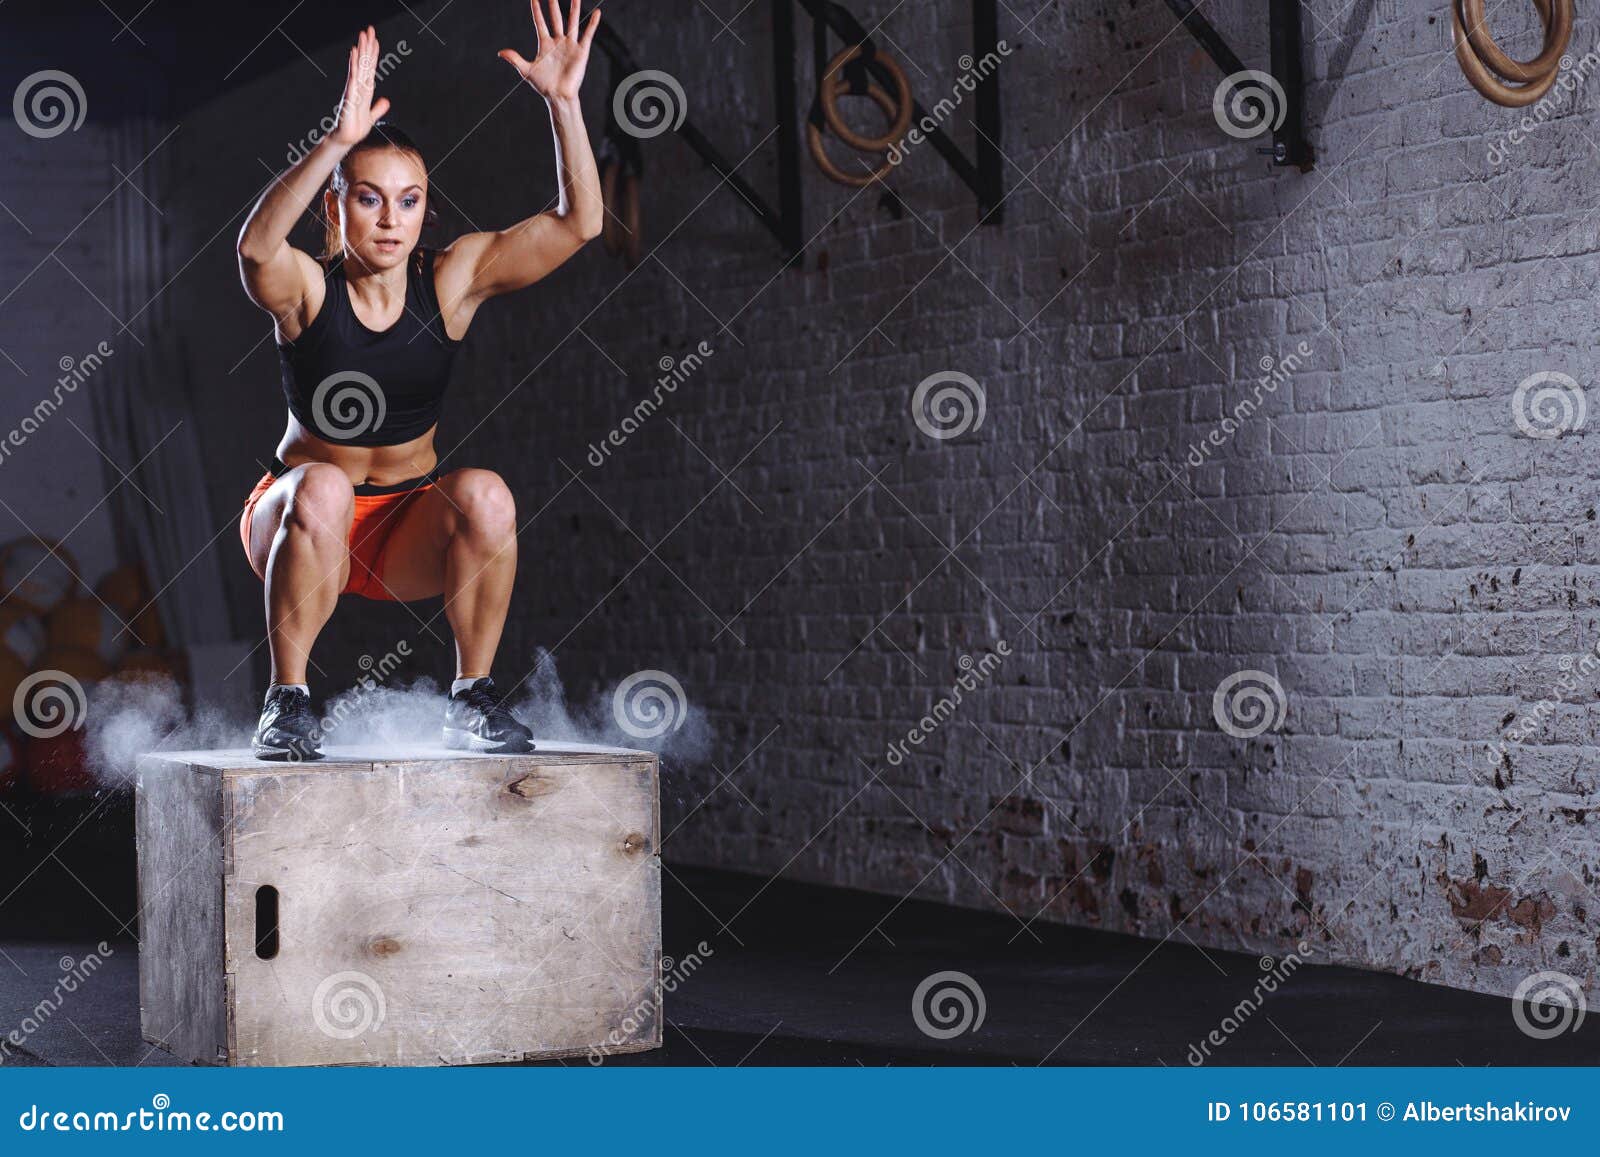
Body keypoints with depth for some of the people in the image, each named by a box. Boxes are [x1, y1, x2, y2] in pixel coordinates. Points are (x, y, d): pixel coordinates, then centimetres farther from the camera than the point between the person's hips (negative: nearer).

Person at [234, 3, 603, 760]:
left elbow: (577, 223, -18)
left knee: (485, 497, -29)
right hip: (300, 522, -2)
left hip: (410, 538, 2)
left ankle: (472, 699, -13)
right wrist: (337, 142, -53)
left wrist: (563, 101, -31)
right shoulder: (307, 289, -15)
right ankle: (287, 702, -22)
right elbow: (256, 245, -40)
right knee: (322, 490, -36)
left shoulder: (451, 280, -8)